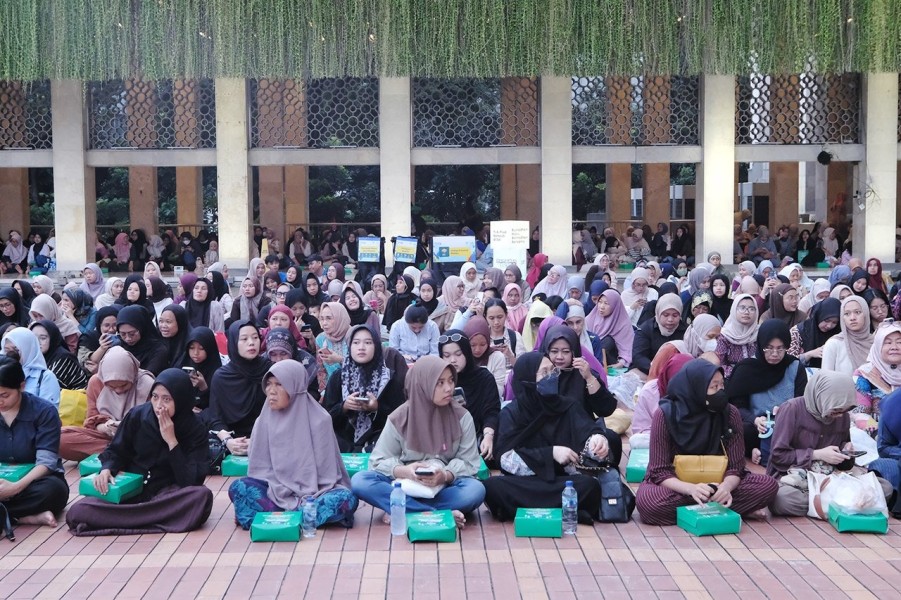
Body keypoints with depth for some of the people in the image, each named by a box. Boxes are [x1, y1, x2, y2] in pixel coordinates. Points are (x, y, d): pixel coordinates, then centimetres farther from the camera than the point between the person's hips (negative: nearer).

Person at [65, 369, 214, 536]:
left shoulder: (195, 429, -9)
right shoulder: (137, 415, -4)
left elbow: (191, 482, -16)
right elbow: (116, 452, 9)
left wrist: (172, 441, -21)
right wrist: (106, 470, -13)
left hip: (167, 494, -2)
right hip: (129, 491, 2)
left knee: (202, 496, -36)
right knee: (77, 512, -25)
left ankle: (126, 516, -27)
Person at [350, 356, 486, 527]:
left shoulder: (462, 417, -4)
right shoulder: (399, 418, -5)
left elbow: (468, 462, -5)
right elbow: (379, 461, -4)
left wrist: (445, 476, -27)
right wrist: (402, 471, -25)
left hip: (444, 487, 0)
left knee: (476, 490, -33)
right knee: (359, 481, -26)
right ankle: (440, 515, -33)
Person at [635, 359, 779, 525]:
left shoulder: (730, 413, -10)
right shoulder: (665, 415, -18)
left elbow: (735, 466, -9)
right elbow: (659, 471, -17)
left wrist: (726, 486, -33)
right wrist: (691, 488, -38)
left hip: (716, 482, 2)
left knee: (768, 485, -20)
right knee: (647, 501, -37)